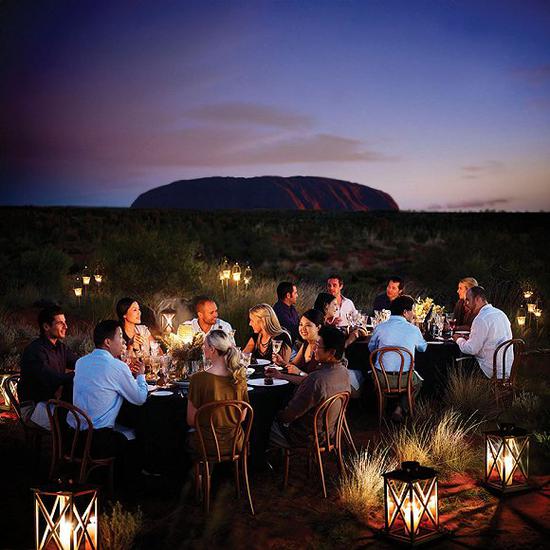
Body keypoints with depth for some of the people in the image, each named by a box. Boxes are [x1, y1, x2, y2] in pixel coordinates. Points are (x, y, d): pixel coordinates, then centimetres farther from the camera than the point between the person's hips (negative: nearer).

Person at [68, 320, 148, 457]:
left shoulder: (81, 362, 8)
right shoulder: (117, 366, -14)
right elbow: (140, 399, -4)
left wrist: (128, 373, 25)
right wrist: (140, 375, 14)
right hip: (96, 440, -7)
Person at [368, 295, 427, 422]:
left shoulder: (379, 328, -5)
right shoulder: (413, 330, -8)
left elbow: (371, 348, 11)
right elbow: (423, 347, 13)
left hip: (381, 378, 2)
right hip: (404, 379, -2)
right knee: (417, 381, 32)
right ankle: (400, 409, 14)